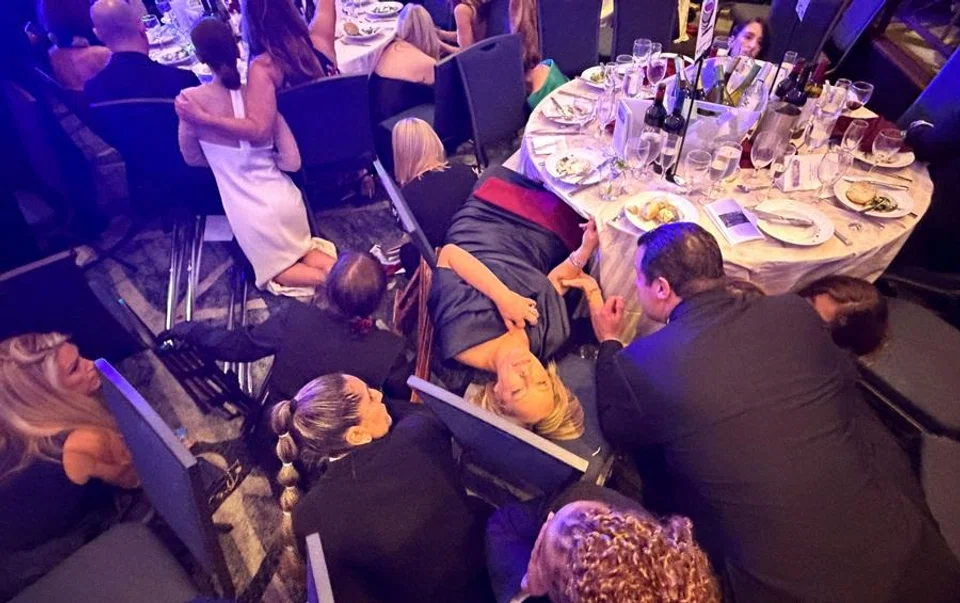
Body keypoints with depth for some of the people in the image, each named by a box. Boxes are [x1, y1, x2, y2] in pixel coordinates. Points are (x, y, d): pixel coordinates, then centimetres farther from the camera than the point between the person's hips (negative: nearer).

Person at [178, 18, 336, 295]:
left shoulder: (191, 99, -9)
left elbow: (192, 158, 5)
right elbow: (293, 162, -4)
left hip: (249, 212, -2)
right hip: (284, 199, 3)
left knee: (274, 270, 21)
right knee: (302, 248, 28)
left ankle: (330, 276, -8)